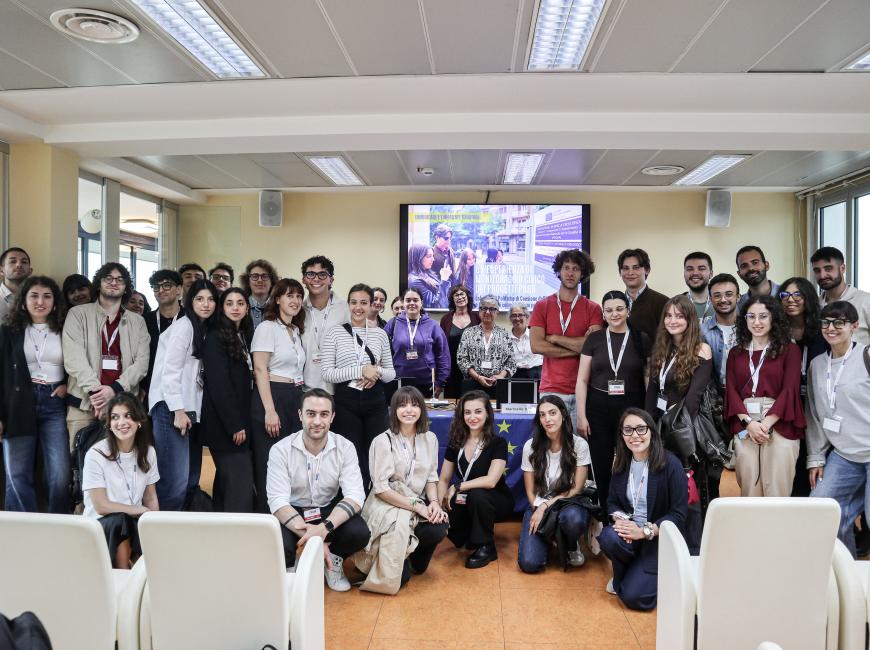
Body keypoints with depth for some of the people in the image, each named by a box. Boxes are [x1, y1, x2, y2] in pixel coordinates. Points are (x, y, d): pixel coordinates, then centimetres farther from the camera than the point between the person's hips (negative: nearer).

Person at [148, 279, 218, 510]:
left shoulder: (206, 331, 18)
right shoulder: (183, 326, -7)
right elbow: (170, 370, -13)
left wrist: (190, 412, 8)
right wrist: (178, 411, -18)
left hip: (192, 409, 8)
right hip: (172, 407, -8)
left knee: (192, 480, 7)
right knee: (176, 480, -14)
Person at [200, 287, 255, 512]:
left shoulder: (245, 337, 14)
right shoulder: (215, 339, -9)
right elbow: (219, 385, -15)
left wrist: (243, 422, 4)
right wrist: (234, 425, -16)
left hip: (240, 421, 8)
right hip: (224, 424, -8)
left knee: (226, 480, 12)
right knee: (241, 481, -12)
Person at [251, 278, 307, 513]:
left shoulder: (296, 331, 17)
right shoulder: (267, 327, -6)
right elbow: (260, 370, -12)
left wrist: (302, 404, 11)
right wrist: (270, 411, -19)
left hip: (295, 399, 7)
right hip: (272, 397, -7)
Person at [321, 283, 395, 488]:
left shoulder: (380, 334, 8)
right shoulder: (334, 333, 0)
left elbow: (391, 372, 11)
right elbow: (328, 374, -7)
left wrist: (377, 372, -11)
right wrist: (360, 371, -17)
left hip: (375, 401, 3)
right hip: (346, 401, -2)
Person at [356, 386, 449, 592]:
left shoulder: (430, 438, 4)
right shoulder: (383, 442, -12)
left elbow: (431, 477, 8)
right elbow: (381, 488, -15)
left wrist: (434, 502, -14)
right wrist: (417, 506, -21)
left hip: (418, 505, 5)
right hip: (386, 505, -5)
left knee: (439, 528, -27)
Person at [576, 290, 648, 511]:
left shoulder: (641, 340, 2)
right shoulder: (594, 339, 4)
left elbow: (649, 379, 5)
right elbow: (582, 380, 3)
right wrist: (581, 416, -3)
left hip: (630, 407, -1)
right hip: (598, 407, 1)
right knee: (601, 466, 6)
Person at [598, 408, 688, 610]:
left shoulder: (670, 464, -14)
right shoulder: (622, 463, 3)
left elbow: (679, 514, -14)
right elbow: (612, 502, 7)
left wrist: (645, 531, -23)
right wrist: (620, 519, -16)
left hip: (660, 537, -4)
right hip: (630, 531, 4)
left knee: (634, 597, -18)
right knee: (608, 538, -31)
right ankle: (621, 576, 3)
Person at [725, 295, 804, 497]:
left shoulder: (789, 350, 6)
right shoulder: (736, 353, 15)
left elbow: (789, 390, -3)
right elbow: (731, 391, 6)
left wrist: (766, 424, -12)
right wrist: (749, 423, -9)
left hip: (779, 425, -2)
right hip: (744, 426, 2)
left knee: (777, 491, -4)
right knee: (749, 490, 2)